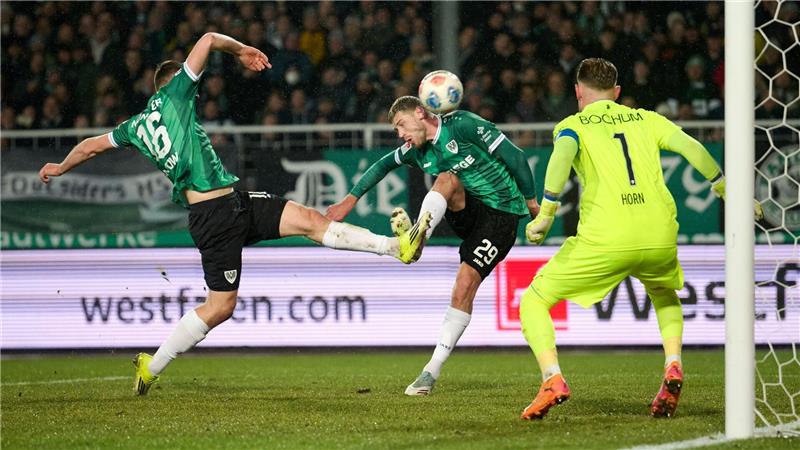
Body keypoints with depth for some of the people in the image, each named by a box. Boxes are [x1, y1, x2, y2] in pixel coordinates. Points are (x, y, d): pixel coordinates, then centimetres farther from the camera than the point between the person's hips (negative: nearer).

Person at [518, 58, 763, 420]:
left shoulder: (573, 125, 12)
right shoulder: (645, 119, 21)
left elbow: (563, 153, -10)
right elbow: (693, 148, 11)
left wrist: (546, 213, -15)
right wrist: (728, 193, 20)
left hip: (604, 240, -3)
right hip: (659, 237, 3)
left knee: (533, 302, 11)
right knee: (665, 294, 37)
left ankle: (553, 379, -12)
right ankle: (673, 366, 11)